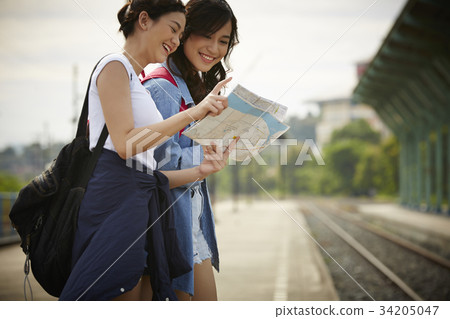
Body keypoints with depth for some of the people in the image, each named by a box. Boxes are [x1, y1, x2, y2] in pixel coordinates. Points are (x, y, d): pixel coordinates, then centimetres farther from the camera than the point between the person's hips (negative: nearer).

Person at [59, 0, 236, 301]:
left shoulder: (138, 84, 27)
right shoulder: (115, 66, 1)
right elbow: (125, 144, -15)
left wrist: (199, 171, 7)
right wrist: (193, 113, -12)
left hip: (141, 203, 9)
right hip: (116, 197, -9)